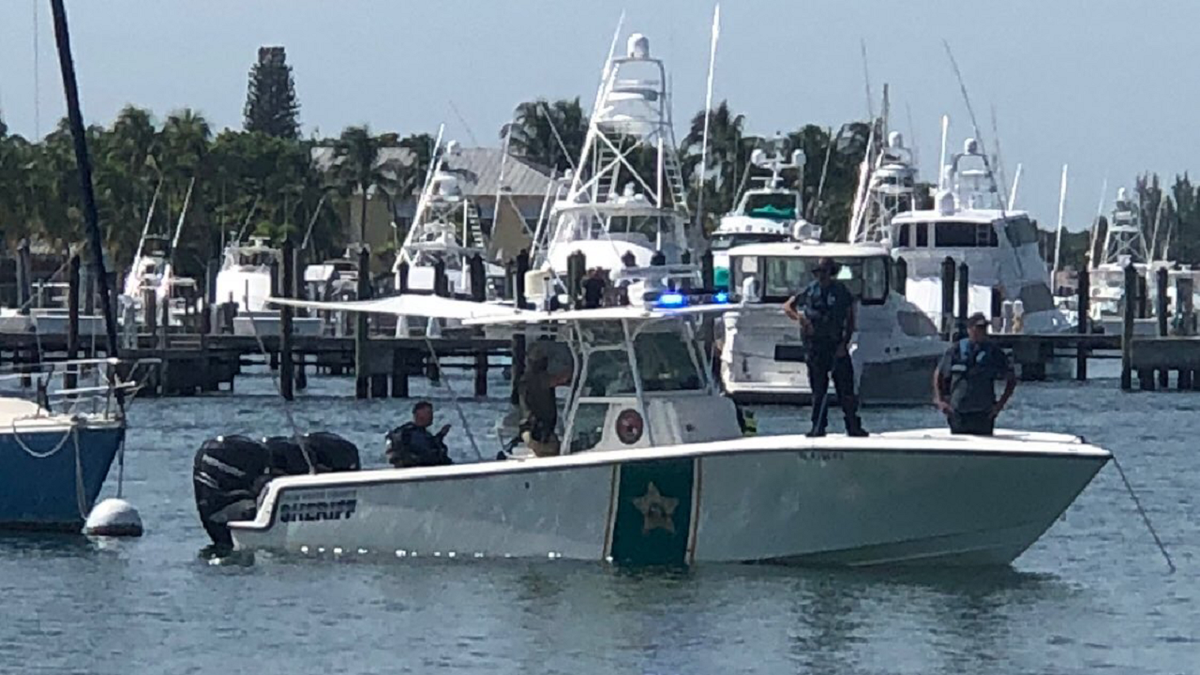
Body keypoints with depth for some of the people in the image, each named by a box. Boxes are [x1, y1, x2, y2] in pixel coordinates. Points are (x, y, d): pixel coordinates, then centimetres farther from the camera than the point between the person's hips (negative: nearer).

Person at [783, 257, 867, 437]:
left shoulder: (841, 292, 1)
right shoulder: (809, 292, 4)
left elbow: (850, 321, 3)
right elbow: (787, 307, 11)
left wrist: (844, 343, -8)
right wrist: (799, 317, -10)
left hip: (837, 346, -1)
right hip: (816, 346, 1)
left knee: (846, 388, -2)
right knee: (818, 389, 5)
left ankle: (853, 426, 2)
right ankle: (818, 427, 10)